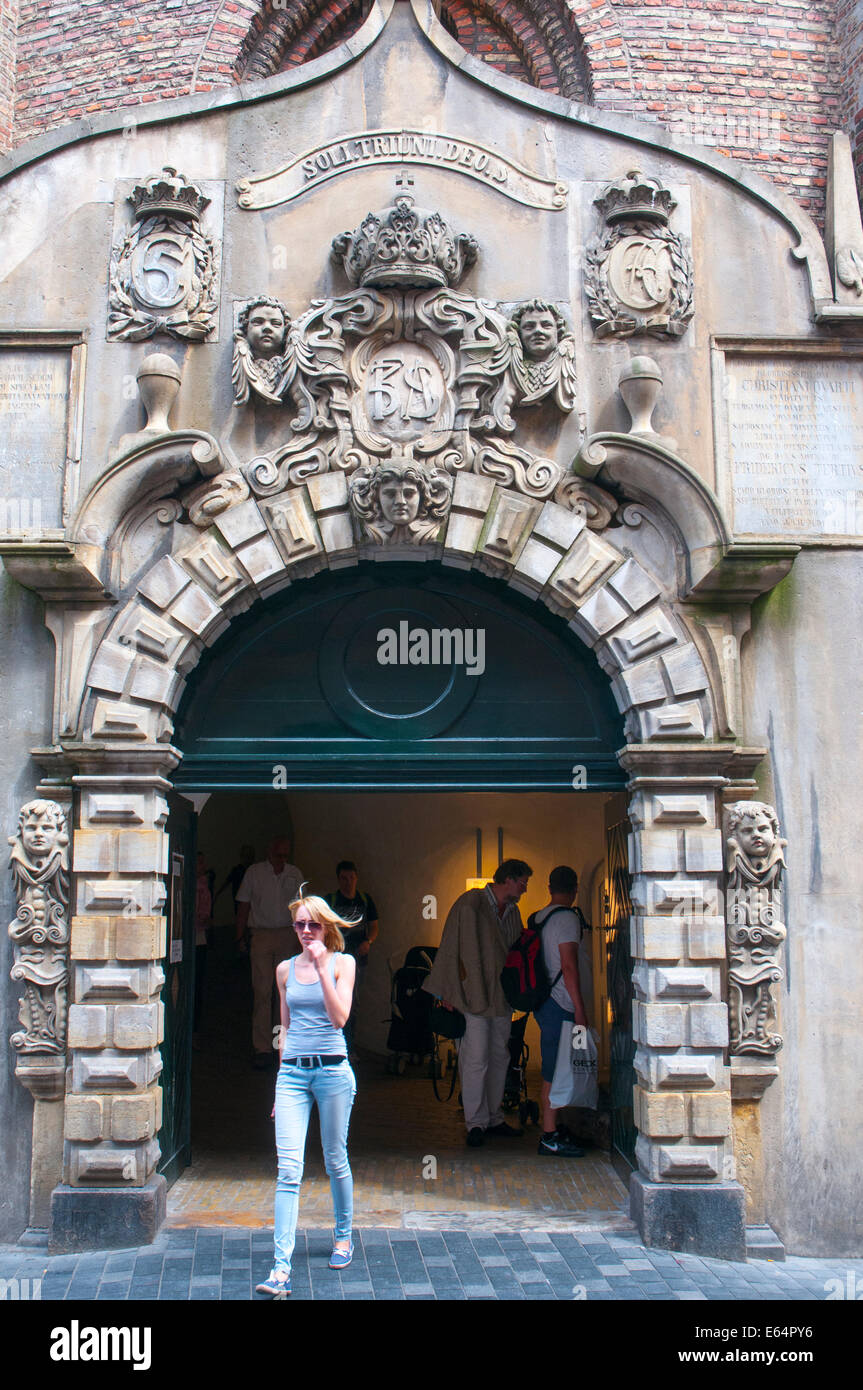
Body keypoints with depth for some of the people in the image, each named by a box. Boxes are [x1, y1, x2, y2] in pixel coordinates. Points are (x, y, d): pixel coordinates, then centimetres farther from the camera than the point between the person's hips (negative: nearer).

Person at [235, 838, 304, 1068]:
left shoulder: (295, 874, 10)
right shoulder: (254, 872, 4)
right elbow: (243, 906, 6)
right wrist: (240, 937, 1)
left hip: (288, 935, 2)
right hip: (261, 935, -2)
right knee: (262, 991, -6)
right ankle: (262, 1048, -4)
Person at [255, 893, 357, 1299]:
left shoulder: (342, 962, 1)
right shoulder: (286, 969, 10)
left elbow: (339, 1017, -11)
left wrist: (322, 968, -16)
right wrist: (284, 1074, 14)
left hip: (332, 1070, -2)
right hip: (292, 1071, 2)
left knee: (336, 1160, 11)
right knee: (288, 1169, -7)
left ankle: (343, 1236, 33)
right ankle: (281, 1267, -9)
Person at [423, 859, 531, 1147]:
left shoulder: (513, 912, 13)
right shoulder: (471, 904, -9)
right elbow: (454, 948, -9)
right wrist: (449, 992, -11)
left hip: (502, 998, 7)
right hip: (474, 997, -7)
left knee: (499, 1058, 10)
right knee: (476, 1060, -7)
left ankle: (495, 1120, 19)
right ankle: (476, 1123, 3)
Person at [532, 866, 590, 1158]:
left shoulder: (539, 918, 14)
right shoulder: (567, 917, -12)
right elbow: (568, 966, -17)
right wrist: (579, 1007, -15)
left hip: (543, 1000, 9)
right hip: (559, 1003, -9)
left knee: (552, 1068, 13)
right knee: (555, 1070, -6)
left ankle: (551, 1131, 19)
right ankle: (549, 1137, -4)